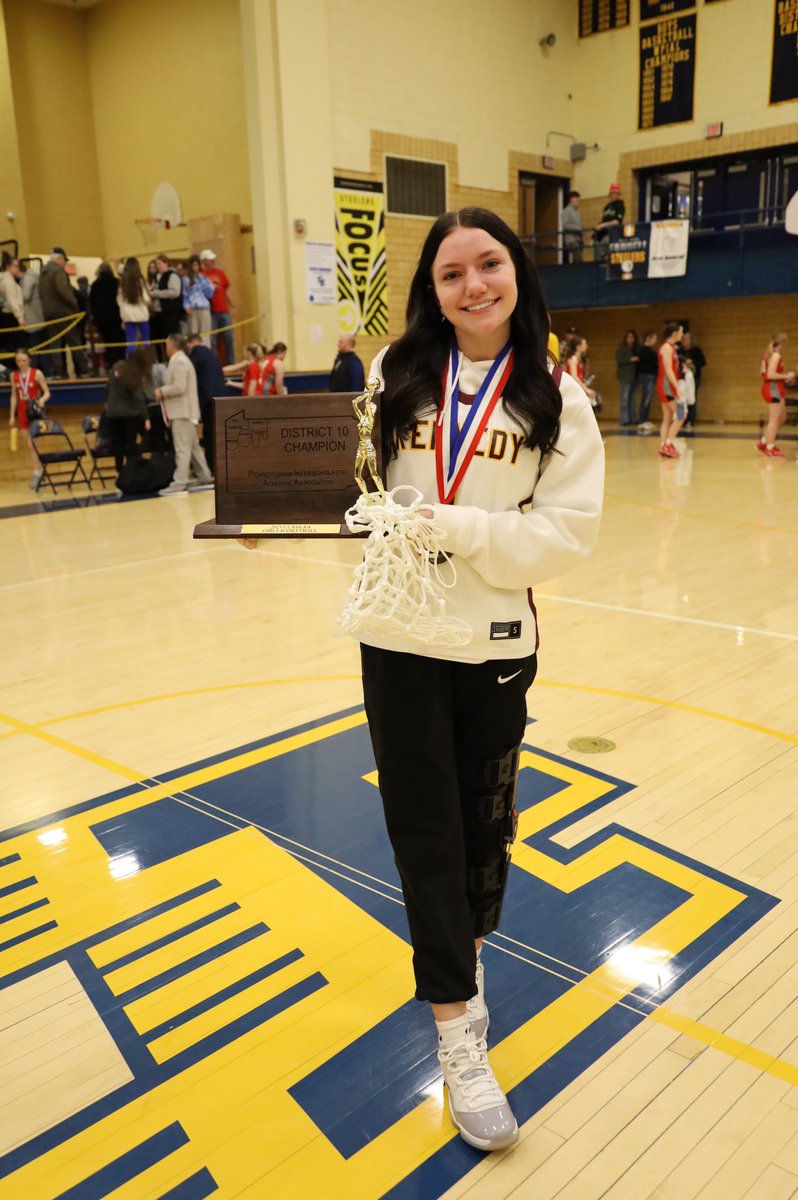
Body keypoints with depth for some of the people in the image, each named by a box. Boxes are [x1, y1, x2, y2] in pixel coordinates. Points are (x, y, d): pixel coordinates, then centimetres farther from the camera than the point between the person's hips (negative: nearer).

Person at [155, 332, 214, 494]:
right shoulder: (181, 360, 20)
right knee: (193, 446, 15)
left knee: (182, 448, -12)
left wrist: (162, 391, -12)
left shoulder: (178, 361, -13)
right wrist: (164, 392, 11)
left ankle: (179, 482, -13)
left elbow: (179, 387, -23)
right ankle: (205, 476, 21)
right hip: (185, 411, 10)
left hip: (182, 412, -10)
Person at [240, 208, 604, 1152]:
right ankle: (458, 1032, 18)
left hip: (496, 642, 0)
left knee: (483, 819, 15)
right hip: (397, 637, 0)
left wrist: (455, 526, -21)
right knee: (423, 826, 4)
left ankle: (466, 953, 44)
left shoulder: (556, 399, -3)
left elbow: (567, 533, -11)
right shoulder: (394, 375, 0)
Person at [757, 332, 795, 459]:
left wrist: (784, 377, 15)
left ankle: (763, 442, 20)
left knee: (782, 418, 17)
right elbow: (771, 374, -22)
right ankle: (770, 449, 0)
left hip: (770, 388, 10)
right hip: (775, 389, -10)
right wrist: (786, 376, -11)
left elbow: (764, 373, 16)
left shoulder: (768, 354, 14)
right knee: (774, 420, -5)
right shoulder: (776, 355, -14)